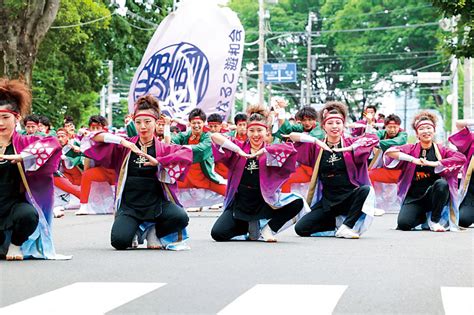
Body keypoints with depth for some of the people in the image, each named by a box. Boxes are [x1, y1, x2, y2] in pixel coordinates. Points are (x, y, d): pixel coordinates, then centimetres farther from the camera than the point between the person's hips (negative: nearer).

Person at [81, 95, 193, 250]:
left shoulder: (163, 148, 6)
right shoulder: (124, 147, 8)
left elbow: (187, 153, -12)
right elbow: (94, 138, 0)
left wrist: (158, 161, -24)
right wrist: (121, 141, -16)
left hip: (156, 202, 0)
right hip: (129, 204, 0)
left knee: (181, 218, -29)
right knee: (119, 241, -25)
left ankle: (154, 233, 3)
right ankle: (134, 230, 12)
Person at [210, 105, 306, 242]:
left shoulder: (270, 152, -1)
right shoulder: (239, 147, 1)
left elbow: (290, 149, -23)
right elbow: (214, 136, -14)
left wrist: (263, 151, -28)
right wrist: (238, 150, -23)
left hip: (264, 204, -1)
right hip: (239, 204, 1)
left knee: (297, 202, -24)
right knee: (218, 234, -17)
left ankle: (267, 229, -3)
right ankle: (250, 226, 13)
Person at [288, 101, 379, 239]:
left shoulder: (350, 143, 3)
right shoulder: (317, 147, 6)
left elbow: (374, 138, -11)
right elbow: (293, 136, -4)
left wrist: (350, 148, -21)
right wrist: (317, 141, -15)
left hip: (349, 197, -1)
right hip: (327, 200, 1)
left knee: (365, 190, -33)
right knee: (301, 228, -14)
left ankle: (345, 227, -23)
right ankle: (337, 223, 6)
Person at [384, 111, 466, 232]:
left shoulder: (441, 149, 2)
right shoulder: (411, 148, 3)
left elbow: (461, 158, -15)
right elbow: (390, 152, -13)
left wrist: (434, 163, -21)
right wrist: (414, 160, -21)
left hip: (433, 195, 0)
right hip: (413, 197, 0)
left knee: (442, 184, -33)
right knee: (403, 224, -24)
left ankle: (434, 220, -11)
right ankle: (423, 216, 13)